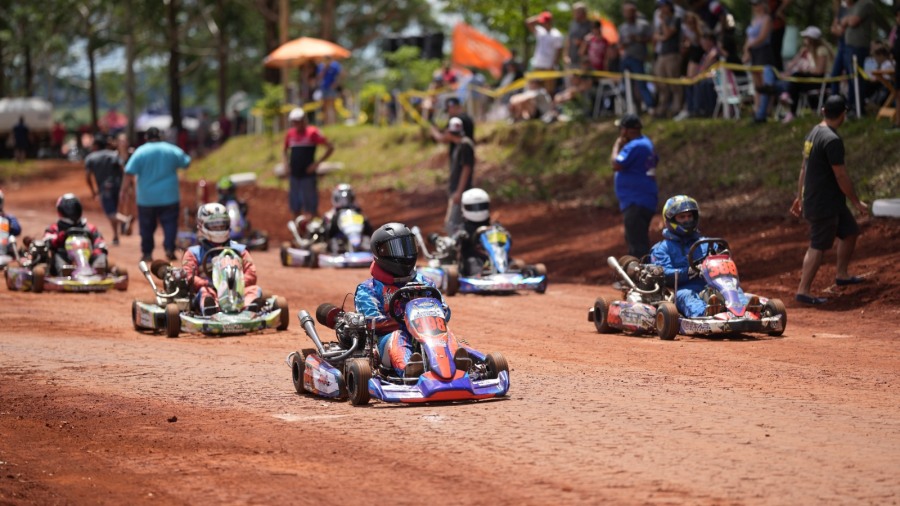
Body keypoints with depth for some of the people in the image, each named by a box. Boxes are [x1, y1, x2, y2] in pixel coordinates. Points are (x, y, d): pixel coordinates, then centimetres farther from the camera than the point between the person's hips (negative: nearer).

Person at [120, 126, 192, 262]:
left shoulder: (140, 152, -7)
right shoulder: (172, 150, 0)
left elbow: (129, 173, -12)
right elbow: (186, 163, 14)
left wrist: (125, 190, -5)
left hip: (146, 198, -1)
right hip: (169, 196, 1)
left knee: (146, 226, 9)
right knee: (169, 223, 2)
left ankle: (147, 253, 13)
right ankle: (169, 249, -13)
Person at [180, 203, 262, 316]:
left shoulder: (239, 250, 24)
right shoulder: (194, 253, 19)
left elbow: (251, 274, 11)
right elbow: (188, 277, 3)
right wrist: (208, 284, -16)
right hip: (213, 295, -2)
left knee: (255, 290, -25)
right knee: (205, 291, -33)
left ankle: (248, 309, -63)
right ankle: (210, 309, -71)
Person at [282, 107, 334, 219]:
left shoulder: (312, 132, -8)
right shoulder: (290, 133, 8)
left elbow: (330, 148, -7)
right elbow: (286, 149, 26)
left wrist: (317, 163, -12)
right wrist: (286, 161, 6)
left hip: (308, 175, -5)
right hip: (294, 175, 5)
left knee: (312, 208, -3)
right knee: (295, 208, 9)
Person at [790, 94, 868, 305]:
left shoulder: (813, 133, 7)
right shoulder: (832, 140, -22)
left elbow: (804, 168, 14)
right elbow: (841, 176, -20)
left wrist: (800, 197, 21)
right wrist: (857, 202, -11)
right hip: (824, 204, -9)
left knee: (850, 232, 21)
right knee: (818, 246, -4)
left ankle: (842, 275, 33)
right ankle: (803, 291, -2)